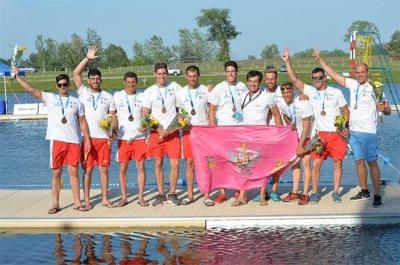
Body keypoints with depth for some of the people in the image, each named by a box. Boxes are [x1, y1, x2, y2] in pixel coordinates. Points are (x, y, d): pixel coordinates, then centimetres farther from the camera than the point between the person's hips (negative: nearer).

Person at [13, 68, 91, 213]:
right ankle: (55, 203, 12)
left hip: (73, 141, 0)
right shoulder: (50, 98, 7)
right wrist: (17, 76, -2)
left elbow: (82, 122, 10)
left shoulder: (76, 102, 10)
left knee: (73, 171, 2)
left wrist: (88, 139, 2)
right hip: (57, 140, 0)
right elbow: (30, 89, 2)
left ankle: (77, 202, 8)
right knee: (56, 172, 4)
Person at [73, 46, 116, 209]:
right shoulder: (83, 92, 5)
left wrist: (113, 130, -9)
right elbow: (76, 73, -6)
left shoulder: (108, 97, 10)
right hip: (87, 138, -1)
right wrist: (88, 58, -8)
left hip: (104, 138, 2)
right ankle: (86, 200, 9)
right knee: (88, 170, 1)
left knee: (103, 169, 5)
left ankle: (105, 199, 12)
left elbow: (113, 117, 9)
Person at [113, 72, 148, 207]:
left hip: (139, 137, 0)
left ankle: (141, 197, 10)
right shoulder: (117, 96, 4)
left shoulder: (142, 96, 5)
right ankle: (124, 197, 15)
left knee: (141, 167, 2)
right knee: (122, 168, 4)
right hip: (123, 138, 0)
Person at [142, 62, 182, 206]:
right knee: (158, 163, 5)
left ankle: (172, 194, 9)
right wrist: (159, 129, -8)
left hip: (172, 131, 0)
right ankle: (161, 194, 16)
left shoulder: (174, 86, 4)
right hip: (156, 132, 0)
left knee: (175, 163, -5)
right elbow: (145, 115, 0)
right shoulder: (149, 92, 1)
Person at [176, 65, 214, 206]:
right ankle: (190, 195, 11)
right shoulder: (181, 92, 8)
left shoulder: (206, 90, 3)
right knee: (189, 162, 2)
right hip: (188, 130, 2)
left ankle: (206, 196, 2)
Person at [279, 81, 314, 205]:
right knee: (294, 162, 5)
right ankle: (294, 192, 12)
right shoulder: (282, 104, -10)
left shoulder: (303, 104, -28)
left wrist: (300, 146, -20)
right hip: (295, 135, 6)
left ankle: (305, 194, -6)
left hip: (307, 136, -6)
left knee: (305, 162, -11)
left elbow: (306, 128, -24)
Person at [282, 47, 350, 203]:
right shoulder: (310, 91, 3)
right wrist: (287, 61, -9)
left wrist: (346, 126, -9)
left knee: (337, 163, 3)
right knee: (316, 164, -4)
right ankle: (314, 192, 9)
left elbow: (345, 111, 6)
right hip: (320, 134, 1)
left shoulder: (336, 92, 1)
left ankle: (335, 192, 14)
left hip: (337, 134, 0)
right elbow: (294, 79, -4)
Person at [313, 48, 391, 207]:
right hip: (353, 131, 6)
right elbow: (333, 74, 10)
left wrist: (384, 108, -31)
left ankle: (377, 195, -1)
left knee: (372, 162, -4)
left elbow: (387, 111, -8)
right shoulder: (352, 84, 5)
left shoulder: (373, 89, -9)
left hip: (368, 132, -5)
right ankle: (364, 192, 22)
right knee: (359, 161, 12)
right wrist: (320, 59, 9)